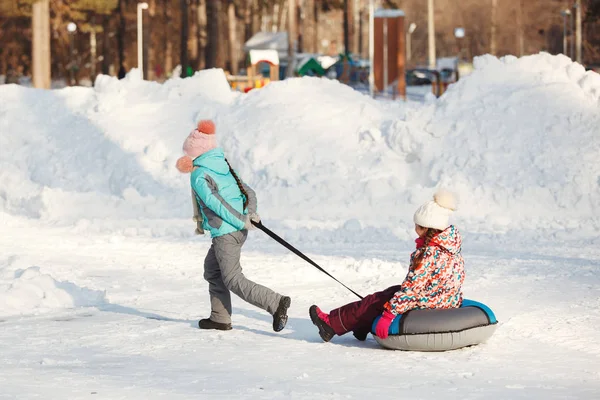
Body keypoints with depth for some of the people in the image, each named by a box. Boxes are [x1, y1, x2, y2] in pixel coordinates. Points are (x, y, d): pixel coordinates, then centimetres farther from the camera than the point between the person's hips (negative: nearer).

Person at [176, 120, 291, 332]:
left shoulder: (198, 175, -11)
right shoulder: (223, 166, 14)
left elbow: (215, 203, -19)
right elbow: (248, 192, 12)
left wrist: (241, 221, -17)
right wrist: (250, 213, 0)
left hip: (225, 233, -9)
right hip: (238, 230, 9)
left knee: (233, 281, -5)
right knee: (212, 270, 20)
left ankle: (276, 303, -17)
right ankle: (220, 318, 20)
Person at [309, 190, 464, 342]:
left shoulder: (429, 254, -25)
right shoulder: (452, 246, 4)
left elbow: (412, 287, -26)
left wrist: (389, 314, -23)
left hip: (428, 305, -9)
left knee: (375, 302, 4)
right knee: (391, 292, 22)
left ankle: (332, 322, 15)